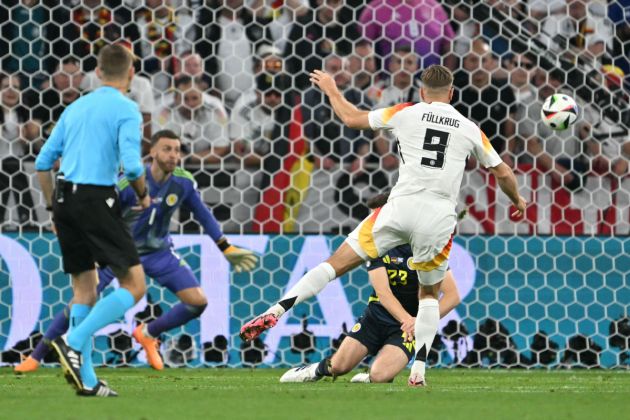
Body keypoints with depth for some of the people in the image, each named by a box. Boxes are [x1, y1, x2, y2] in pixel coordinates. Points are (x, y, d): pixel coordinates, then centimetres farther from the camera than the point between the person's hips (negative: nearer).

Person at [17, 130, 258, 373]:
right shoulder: (129, 182, -24)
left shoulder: (184, 183, -13)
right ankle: (35, 357, 3)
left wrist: (226, 249, 6)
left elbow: (203, 215, 3)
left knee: (198, 302, -10)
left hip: (159, 252, 3)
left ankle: (147, 335, 14)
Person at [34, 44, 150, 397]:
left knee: (85, 289, 13)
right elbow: (131, 165, -15)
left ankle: (87, 379, 9)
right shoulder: (126, 110, -4)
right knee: (134, 286, -3)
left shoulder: (76, 109, 17)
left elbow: (43, 162, 16)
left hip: (65, 199, 7)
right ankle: (74, 342, -17)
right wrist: (143, 195, 4)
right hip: (97, 199, -7)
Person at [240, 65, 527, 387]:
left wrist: (331, 90, 35)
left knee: (337, 263, 3)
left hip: (402, 207, -1)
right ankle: (419, 370, 8)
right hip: (439, 218, 1)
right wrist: (517, 201, 43)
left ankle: (276, 311, -11)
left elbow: (352, 119, 16)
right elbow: (502, 172, 23)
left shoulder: (406, 114, 7)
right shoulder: (470, 128, 12)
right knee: (430, 293, 22)